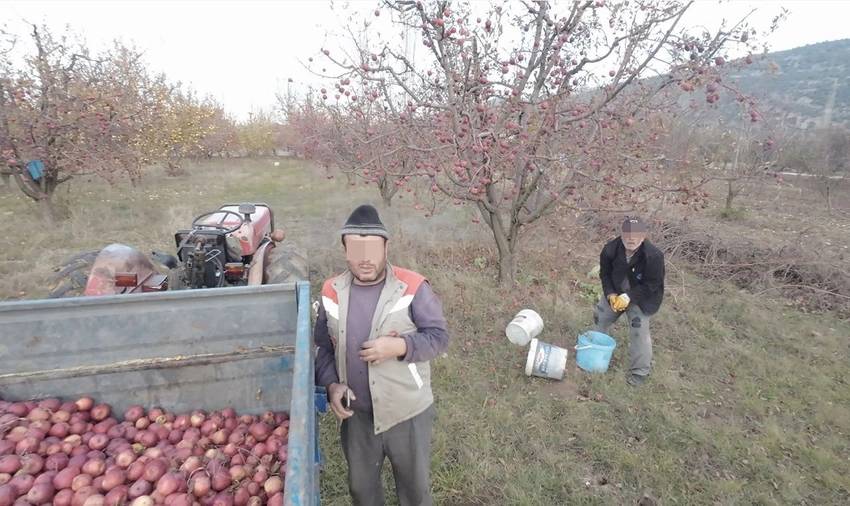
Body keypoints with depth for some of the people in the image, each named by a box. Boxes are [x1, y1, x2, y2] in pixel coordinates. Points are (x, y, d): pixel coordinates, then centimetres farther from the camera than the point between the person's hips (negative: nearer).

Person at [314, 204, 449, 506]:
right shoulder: (333, 292, -5)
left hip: (407, 412, -3)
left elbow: (439, 336, -13)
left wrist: (401, 346, -29)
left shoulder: (412, 288, -18)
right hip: (356, 413, 4)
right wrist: (331, 384, -11)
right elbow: (323, 345, 4)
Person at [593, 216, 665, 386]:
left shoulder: (653, 256, -31)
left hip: (641, 297, -4)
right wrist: (610, 294, -20)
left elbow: (651, 285, -22)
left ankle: (639, 372, 5)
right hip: (615, 293, 5)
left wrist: (629, 297, -31)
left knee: (639, 332, -12)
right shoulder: (611, 249, -21)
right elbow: (605, 274, -6)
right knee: (600, 316, 12)